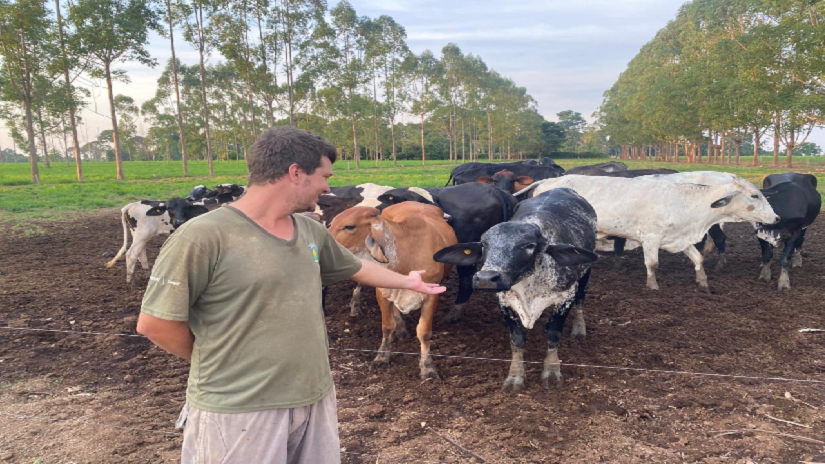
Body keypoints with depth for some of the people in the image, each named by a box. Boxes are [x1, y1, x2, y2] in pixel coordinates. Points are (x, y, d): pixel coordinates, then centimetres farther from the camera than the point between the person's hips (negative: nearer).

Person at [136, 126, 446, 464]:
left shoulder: (311, 231, 5)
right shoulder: (203, 236, -19)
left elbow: (356, 268, 22)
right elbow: (155, 322, -14)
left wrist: (408, 282, 31)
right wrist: (212, 362, -3)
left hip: (315, 398, 7)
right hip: (237, 412, -6)